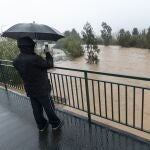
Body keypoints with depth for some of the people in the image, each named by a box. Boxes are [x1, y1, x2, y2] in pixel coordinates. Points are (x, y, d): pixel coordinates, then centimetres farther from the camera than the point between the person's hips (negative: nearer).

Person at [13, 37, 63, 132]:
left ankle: (42, 125, 36)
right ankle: (55, 124, 31)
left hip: (30, 90, 7)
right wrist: (47, 53, -4)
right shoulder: (34, 59, -30)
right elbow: (49, 65, -19)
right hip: (42, 89, -6)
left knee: (37, 109, 19)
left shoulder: (16, 61, -6)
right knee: (49, 108, 13)